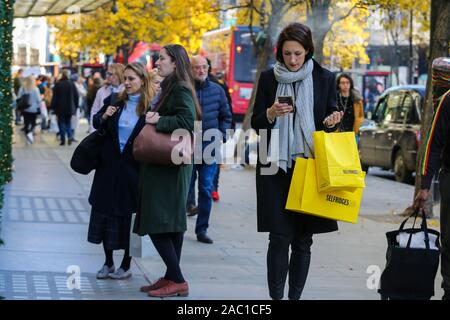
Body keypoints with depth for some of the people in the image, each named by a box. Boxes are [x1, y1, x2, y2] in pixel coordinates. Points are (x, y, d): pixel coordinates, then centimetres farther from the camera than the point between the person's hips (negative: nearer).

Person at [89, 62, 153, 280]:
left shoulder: (150, 107, -9)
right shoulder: (115, 102, 2)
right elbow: (96, 123, 14)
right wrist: (104, 116, -5)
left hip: (134, 170, -4)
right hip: (109, 167, 4)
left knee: (129, 217, 5)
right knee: (105, 213, 8)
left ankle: (126, 266, 17)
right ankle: (108, 263, 21)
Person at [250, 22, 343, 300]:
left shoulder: (324, 79, 4)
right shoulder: (269, 78, 4)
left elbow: (331, 117, 12)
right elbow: (256, 123, 7)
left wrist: (332, 121, -12)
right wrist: (271, 114, -15)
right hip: (275, 167, -1)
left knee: (303, 240, 4)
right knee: (279, 237, -7)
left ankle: (295, 295, 12)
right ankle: (276, 297, -4)